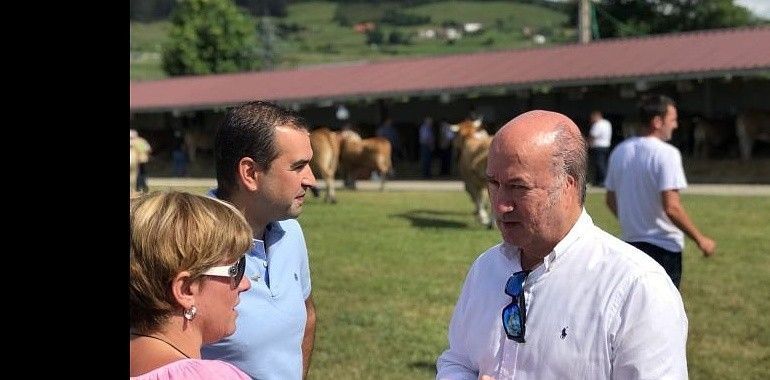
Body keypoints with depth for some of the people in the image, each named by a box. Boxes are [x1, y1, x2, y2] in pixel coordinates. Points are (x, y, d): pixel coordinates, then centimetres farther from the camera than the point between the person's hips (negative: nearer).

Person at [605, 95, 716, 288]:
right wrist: (700, 239, -12)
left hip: (630, 242, 7)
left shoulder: (619, 151, 5)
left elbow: (610, 200, 13)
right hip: (664, 245, -6)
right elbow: (671, 207, -22)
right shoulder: (666, 153, -16)